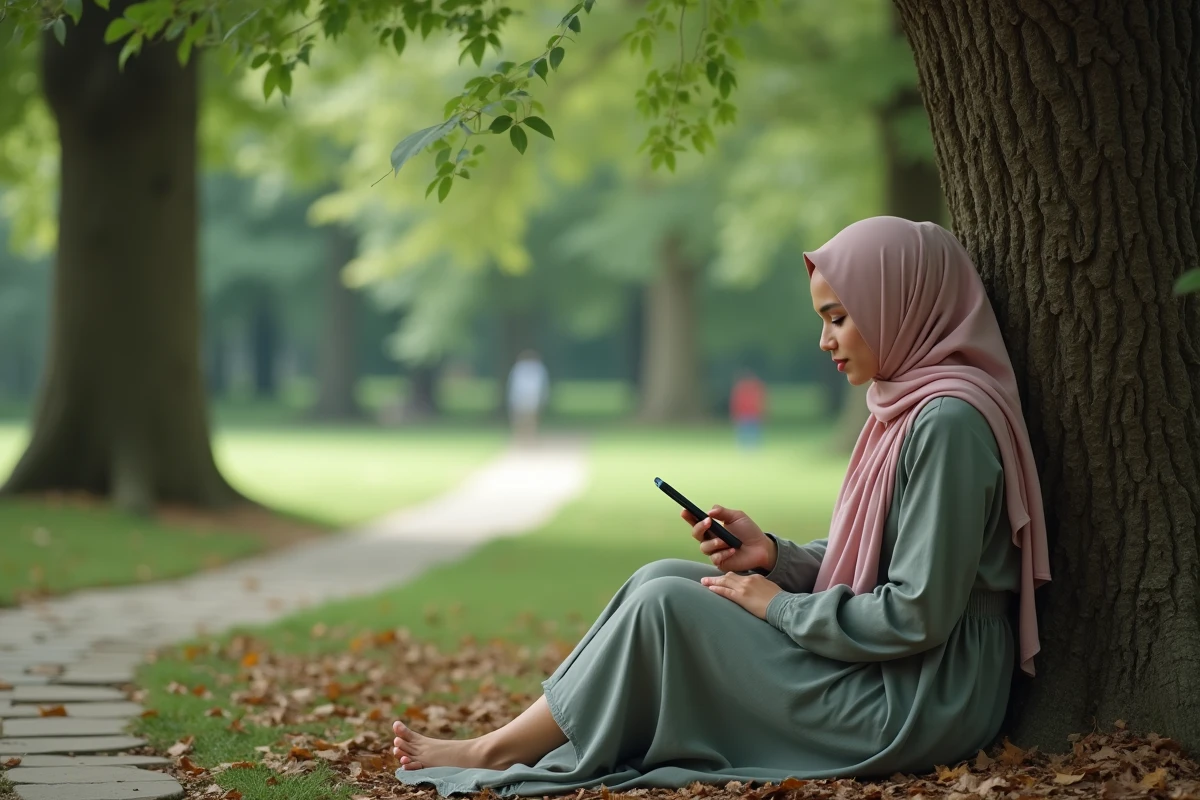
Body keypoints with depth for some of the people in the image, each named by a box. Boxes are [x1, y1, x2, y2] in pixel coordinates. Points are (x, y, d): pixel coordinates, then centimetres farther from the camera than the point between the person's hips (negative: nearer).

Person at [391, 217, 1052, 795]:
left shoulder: (948, 421, -19)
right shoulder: (905, 407, 12)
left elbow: (917, 614, -22)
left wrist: (779, 607, -12)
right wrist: (774, 556, 1)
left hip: (914, 706, -9)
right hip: (880, 682, 9)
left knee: (665, 605, -13)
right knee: (661, 578, 2)